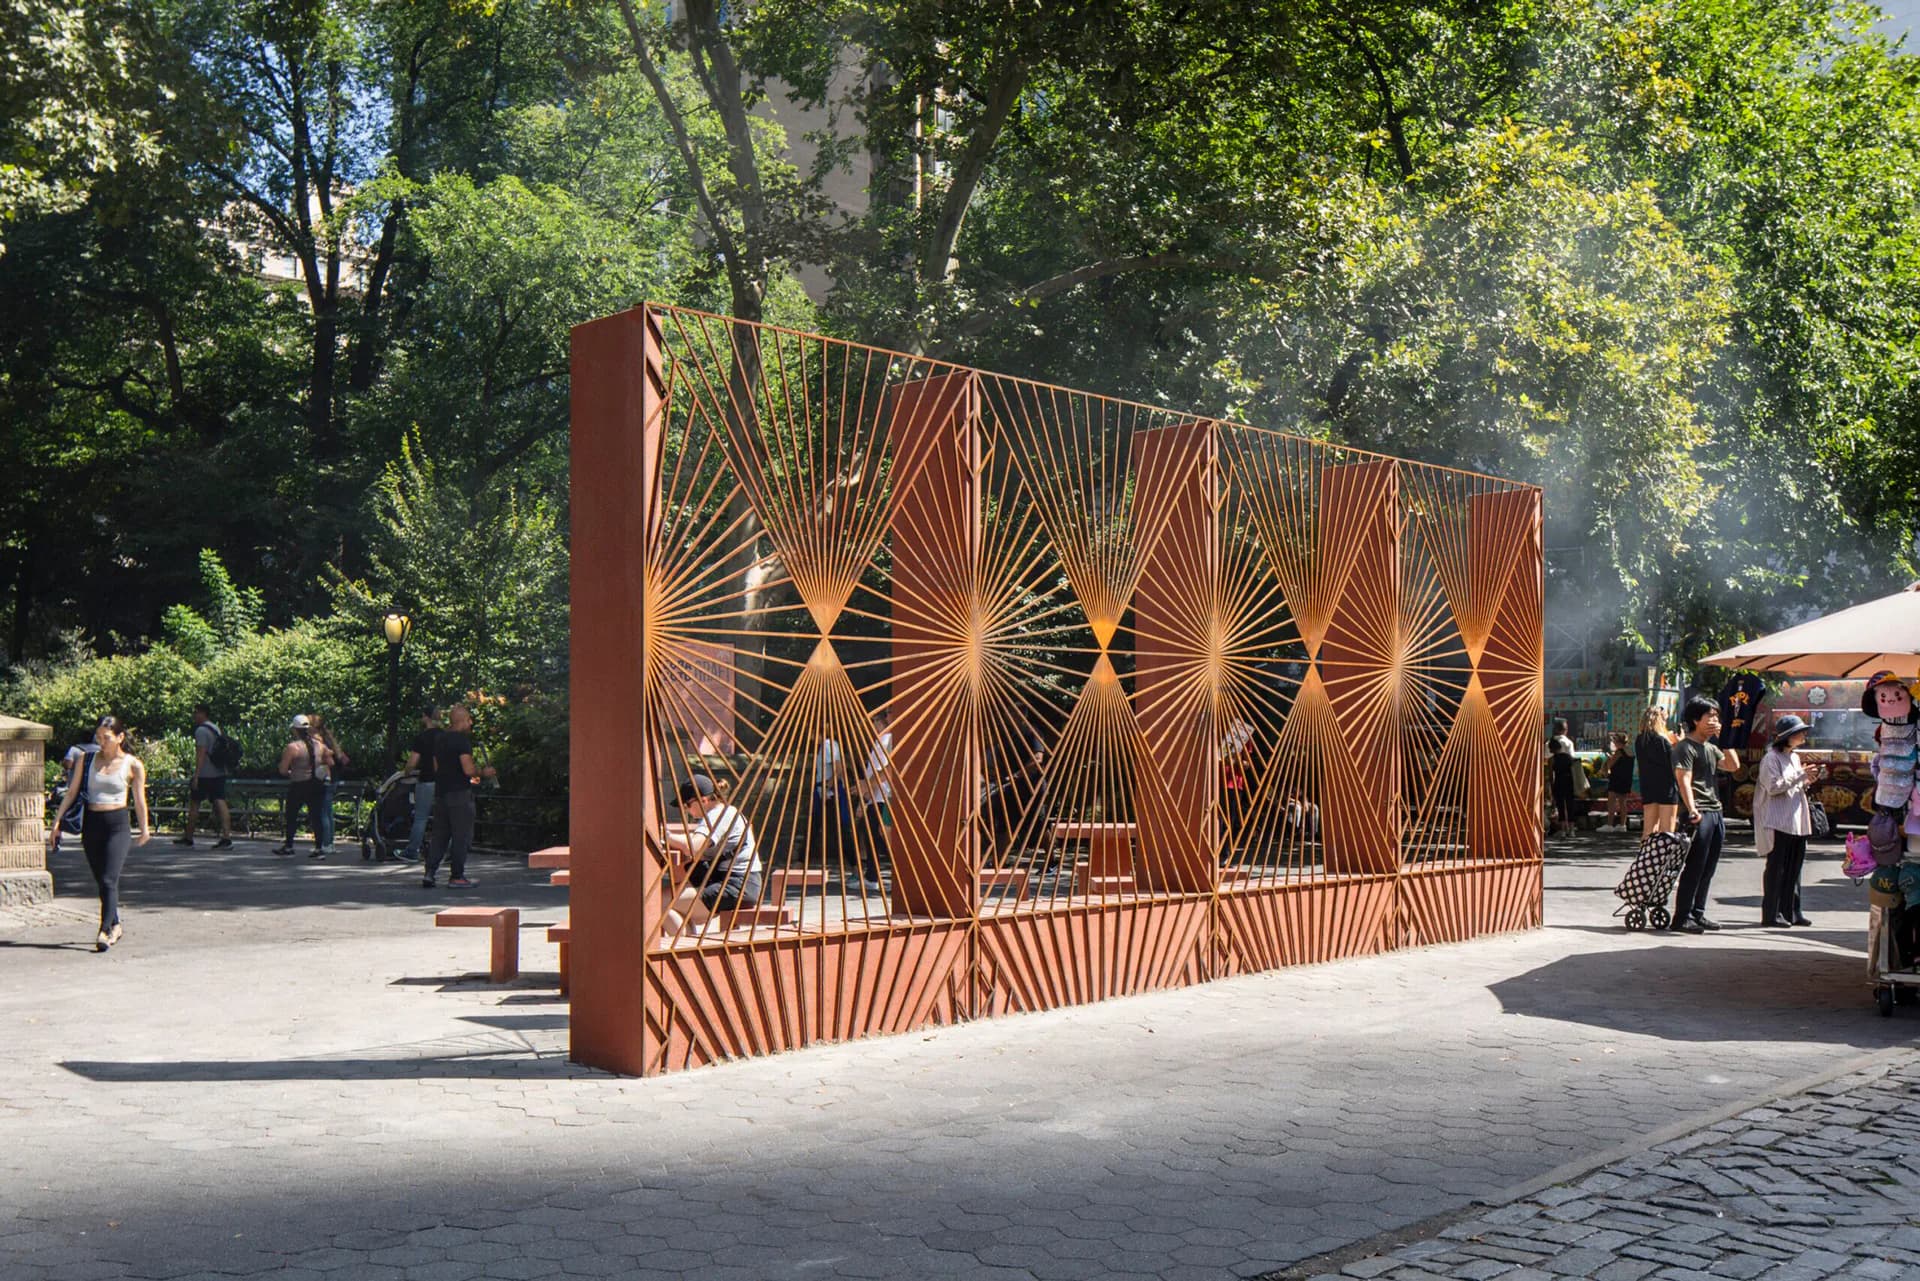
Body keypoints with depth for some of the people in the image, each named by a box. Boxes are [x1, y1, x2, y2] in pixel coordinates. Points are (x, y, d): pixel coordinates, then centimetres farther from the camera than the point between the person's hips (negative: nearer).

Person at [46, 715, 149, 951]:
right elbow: (71, 793, 9)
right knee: (101, 881, 11)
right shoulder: (86, 760, 7)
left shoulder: (133, 765, -1)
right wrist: (57, 822, 4)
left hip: (118, 825, -4)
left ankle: (104, 931, -19)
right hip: (91, 824, 4)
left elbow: (139, 801, 6)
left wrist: (144, 829, 13)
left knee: (109, 879, -14)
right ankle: (115, 925, 25)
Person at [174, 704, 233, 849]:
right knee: (220, 802, -2)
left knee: (194, 803, 6)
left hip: (205, 775, -7)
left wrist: (196, 776, -20)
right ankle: (227, 837, -12)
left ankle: (188, 837, 14)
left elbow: (201, 754, -18)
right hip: (219, 773, 7)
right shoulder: (216, 728, 16)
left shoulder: (201, 730, -11)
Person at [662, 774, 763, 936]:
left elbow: (693, 848, -27)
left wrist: (666, 835, -15)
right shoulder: (728, 812, 20)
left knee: (665, 904, -11)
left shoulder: (718, 815, -12)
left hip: (737, 886, -10)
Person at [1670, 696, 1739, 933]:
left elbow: (1733, 765, 15)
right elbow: (1684, 780, -17)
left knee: (1708, 869, 10)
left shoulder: (1711, 748, 21)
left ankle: (1697, 914, 17)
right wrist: (1692, 810, -27)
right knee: (1694, 869, -8)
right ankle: (1681, 918, -6)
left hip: (1716, 812, 9)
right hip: (1700, 815, -9)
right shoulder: (1686, 747, -7)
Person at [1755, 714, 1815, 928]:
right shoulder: (1772, 758, -9)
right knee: (1776, 868, -5)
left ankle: (1791, 911, 15)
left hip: (1797, 822, 8)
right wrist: (1799, 776, -16)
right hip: (1778, 823, -8)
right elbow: (1774, 786, -17)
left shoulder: (1794, 758, 18)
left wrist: (1805, 782, 5)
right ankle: (1771, 913, -1)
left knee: (1793, 868, 9)